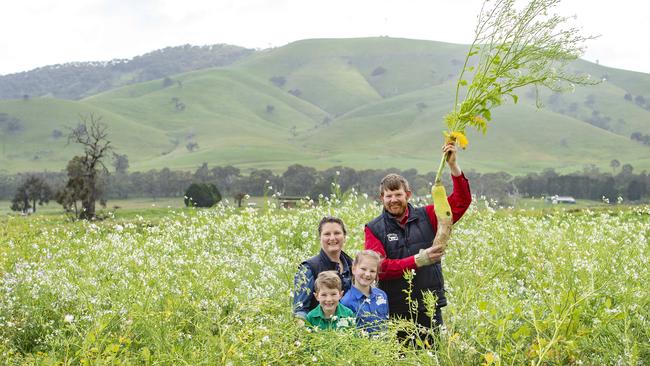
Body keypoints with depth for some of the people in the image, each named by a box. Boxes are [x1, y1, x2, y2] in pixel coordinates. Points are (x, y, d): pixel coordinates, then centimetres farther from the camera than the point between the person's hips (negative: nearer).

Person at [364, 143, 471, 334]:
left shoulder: (426, 217, 5)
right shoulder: (374, 229, 0)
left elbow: (461, 201, 0)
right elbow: (380, 268, -11)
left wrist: (453, 166, -11)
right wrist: (418, 260, -19)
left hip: (429, 307, 1)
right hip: (394, 312, -1)